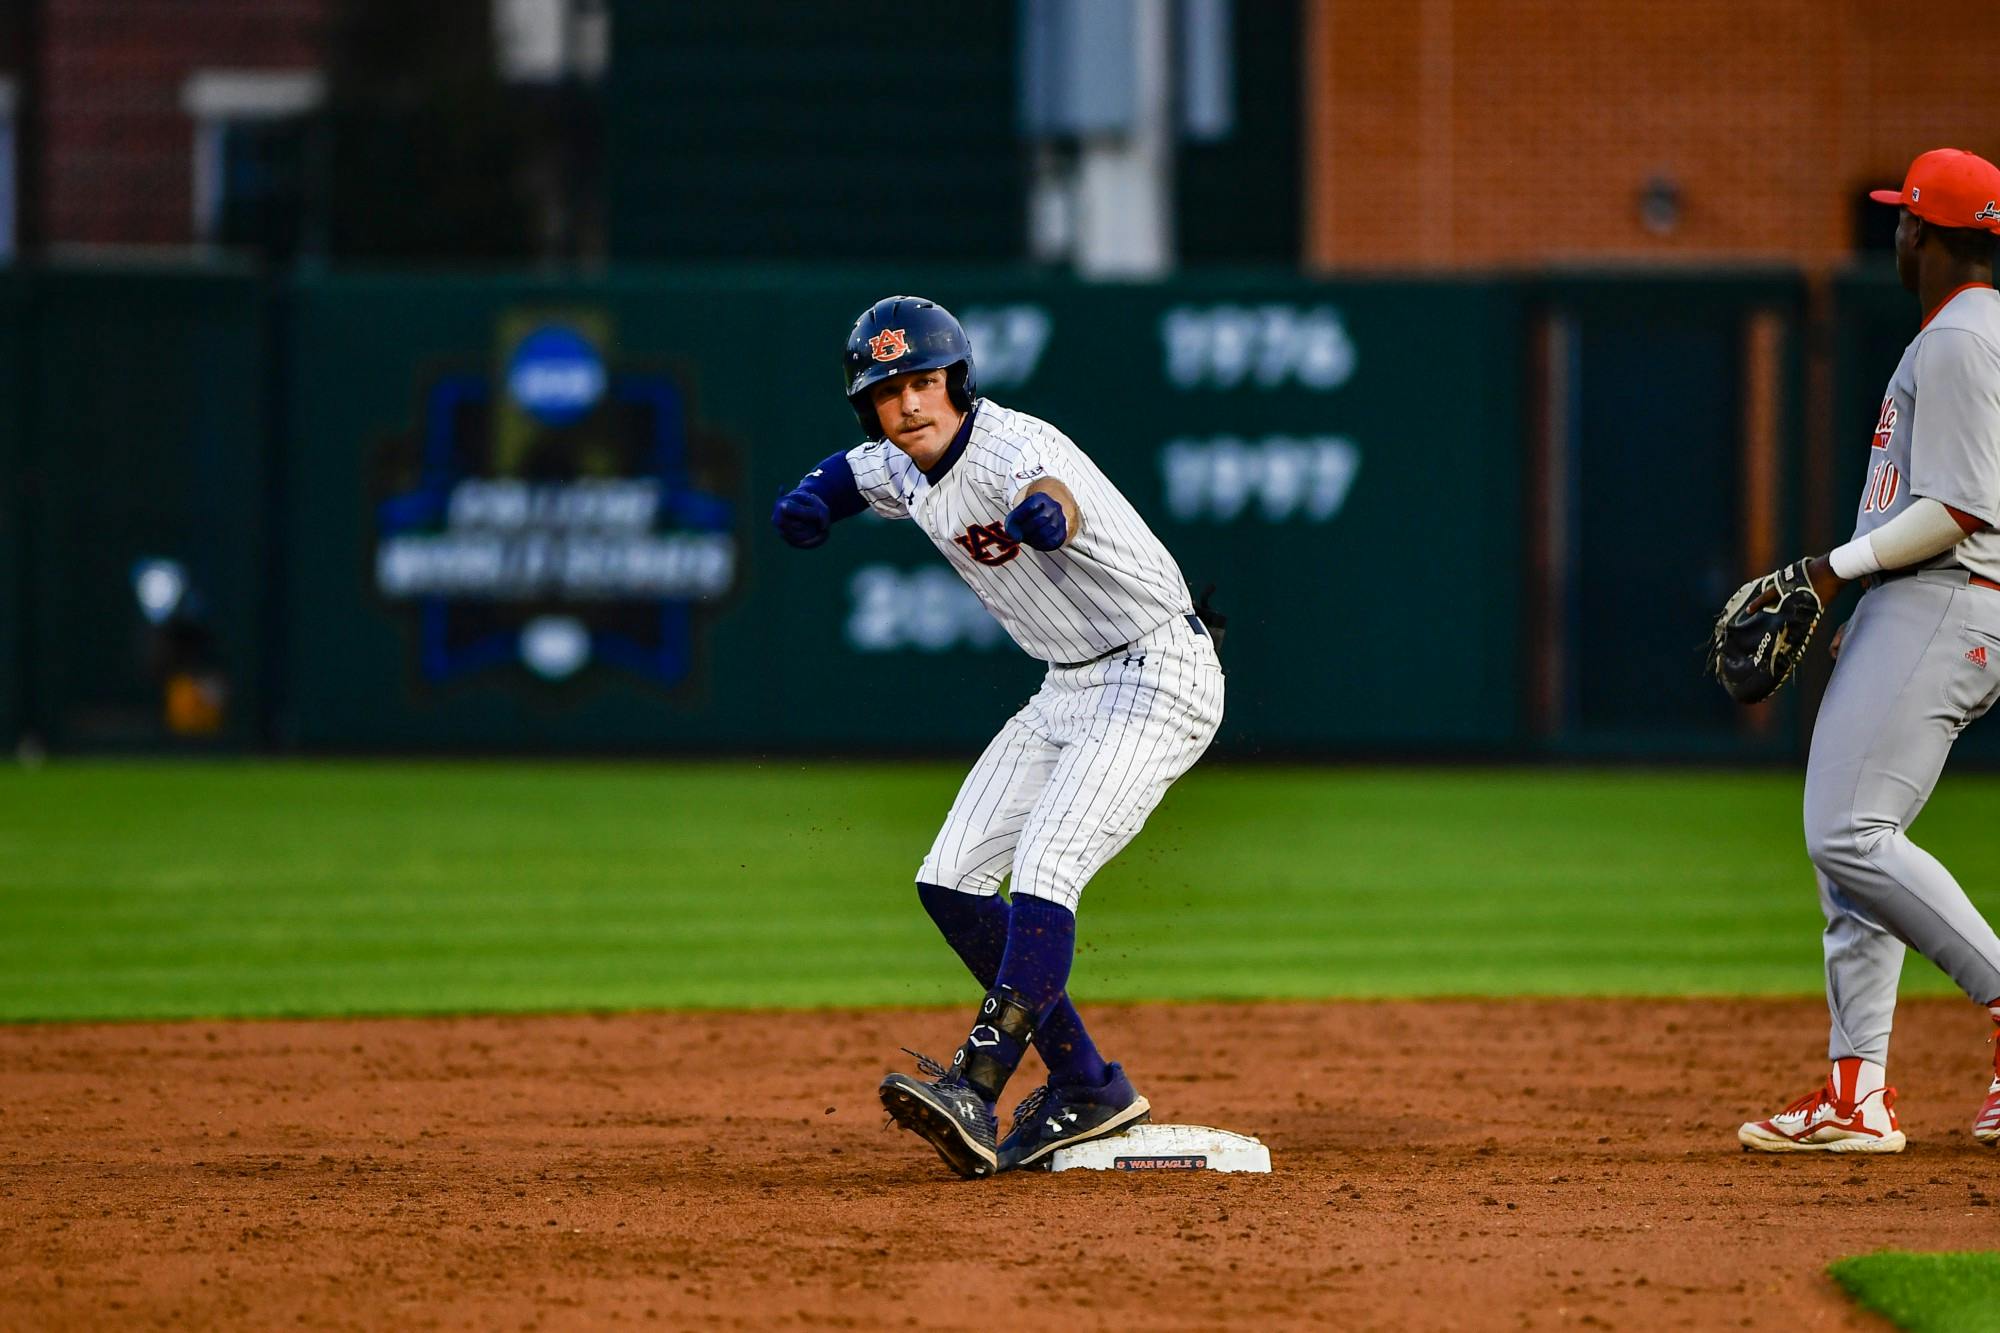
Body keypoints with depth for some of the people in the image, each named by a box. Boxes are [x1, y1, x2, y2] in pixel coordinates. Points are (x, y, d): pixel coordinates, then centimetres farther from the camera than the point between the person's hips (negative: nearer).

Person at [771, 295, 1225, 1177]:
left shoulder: (1013, 447, -25)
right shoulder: (904, 469, 2)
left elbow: (1055, 500, -49)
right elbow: (856, 471, 26)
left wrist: (1042, 514, -75)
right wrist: (812, 500, 2)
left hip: (1158, 681, -10)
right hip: (1069, 689, 10)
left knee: (1044, 871, -25)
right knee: (951, 881, 6)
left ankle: (977, 1090, -34)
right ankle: (1086, 1091, 11)